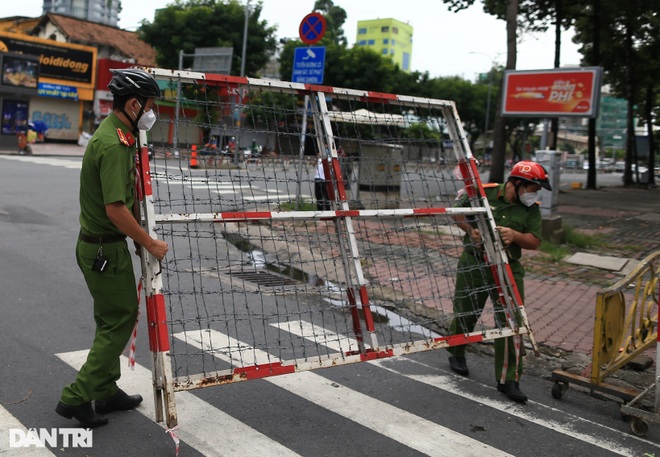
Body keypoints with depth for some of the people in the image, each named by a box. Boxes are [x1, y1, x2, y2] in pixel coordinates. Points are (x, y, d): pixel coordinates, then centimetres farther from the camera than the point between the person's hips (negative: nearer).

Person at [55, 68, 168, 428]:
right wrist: (150, 244, -18)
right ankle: (77, 398, 7)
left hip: (98, 245, 10)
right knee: (120, 320, -1)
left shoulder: (115, 133, 10)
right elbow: (116, 209, -26)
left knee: (113, 320, 19)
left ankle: (106, 391, 32)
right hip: (105, 249, -10)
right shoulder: (114, 144, -22)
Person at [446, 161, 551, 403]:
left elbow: (534, 242, -4)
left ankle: (508, 379, 3)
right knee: (465, 313, 14)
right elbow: (457, 212, 1)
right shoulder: (484, 193, -7)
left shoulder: (531, 209, 1)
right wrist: (471, 231, -15)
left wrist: (514, 235, -23)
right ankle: (456, 354, 42)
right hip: (474, 264, -1)